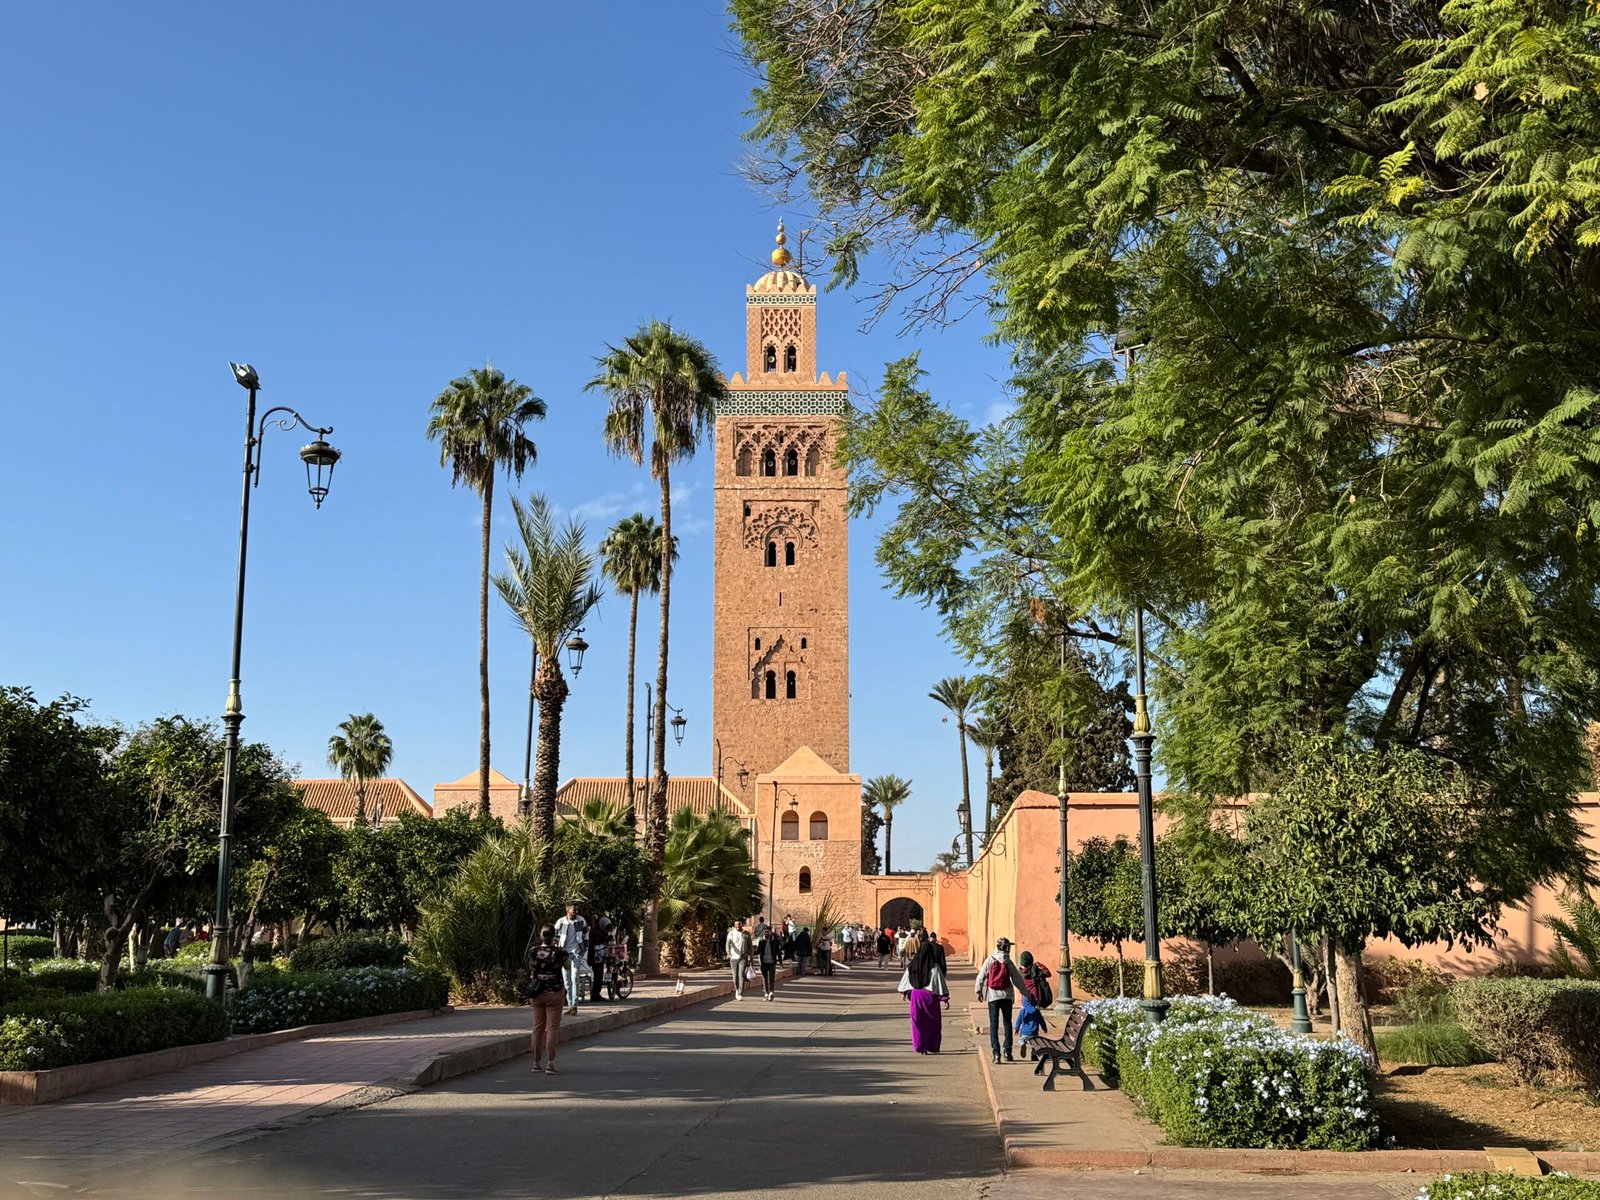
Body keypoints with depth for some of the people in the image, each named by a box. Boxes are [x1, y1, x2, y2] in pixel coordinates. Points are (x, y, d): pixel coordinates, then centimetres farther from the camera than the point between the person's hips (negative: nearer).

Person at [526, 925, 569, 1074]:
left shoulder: (533, 952, -2)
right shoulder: (559, 952, -11)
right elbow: (568, 966, 8)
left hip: (536, 994, 4)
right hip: (553, 993, -3)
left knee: (538, 1027, 12)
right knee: (552, 1027, 1)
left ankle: (537, 1062, 19)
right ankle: (550, 1063, -3)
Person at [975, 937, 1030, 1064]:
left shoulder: (989, 960, -4)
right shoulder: (1008, 962, -3)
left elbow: (981, 976, -4)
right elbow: (1017, 979, 2)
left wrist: (979, 991, 10)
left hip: (993, 996, -1)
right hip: (1007, 996, 1)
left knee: (994, 1024, 2)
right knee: (1007, 1023, 14)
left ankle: (996, 1053, -7)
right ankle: (1008, 1052, 14)